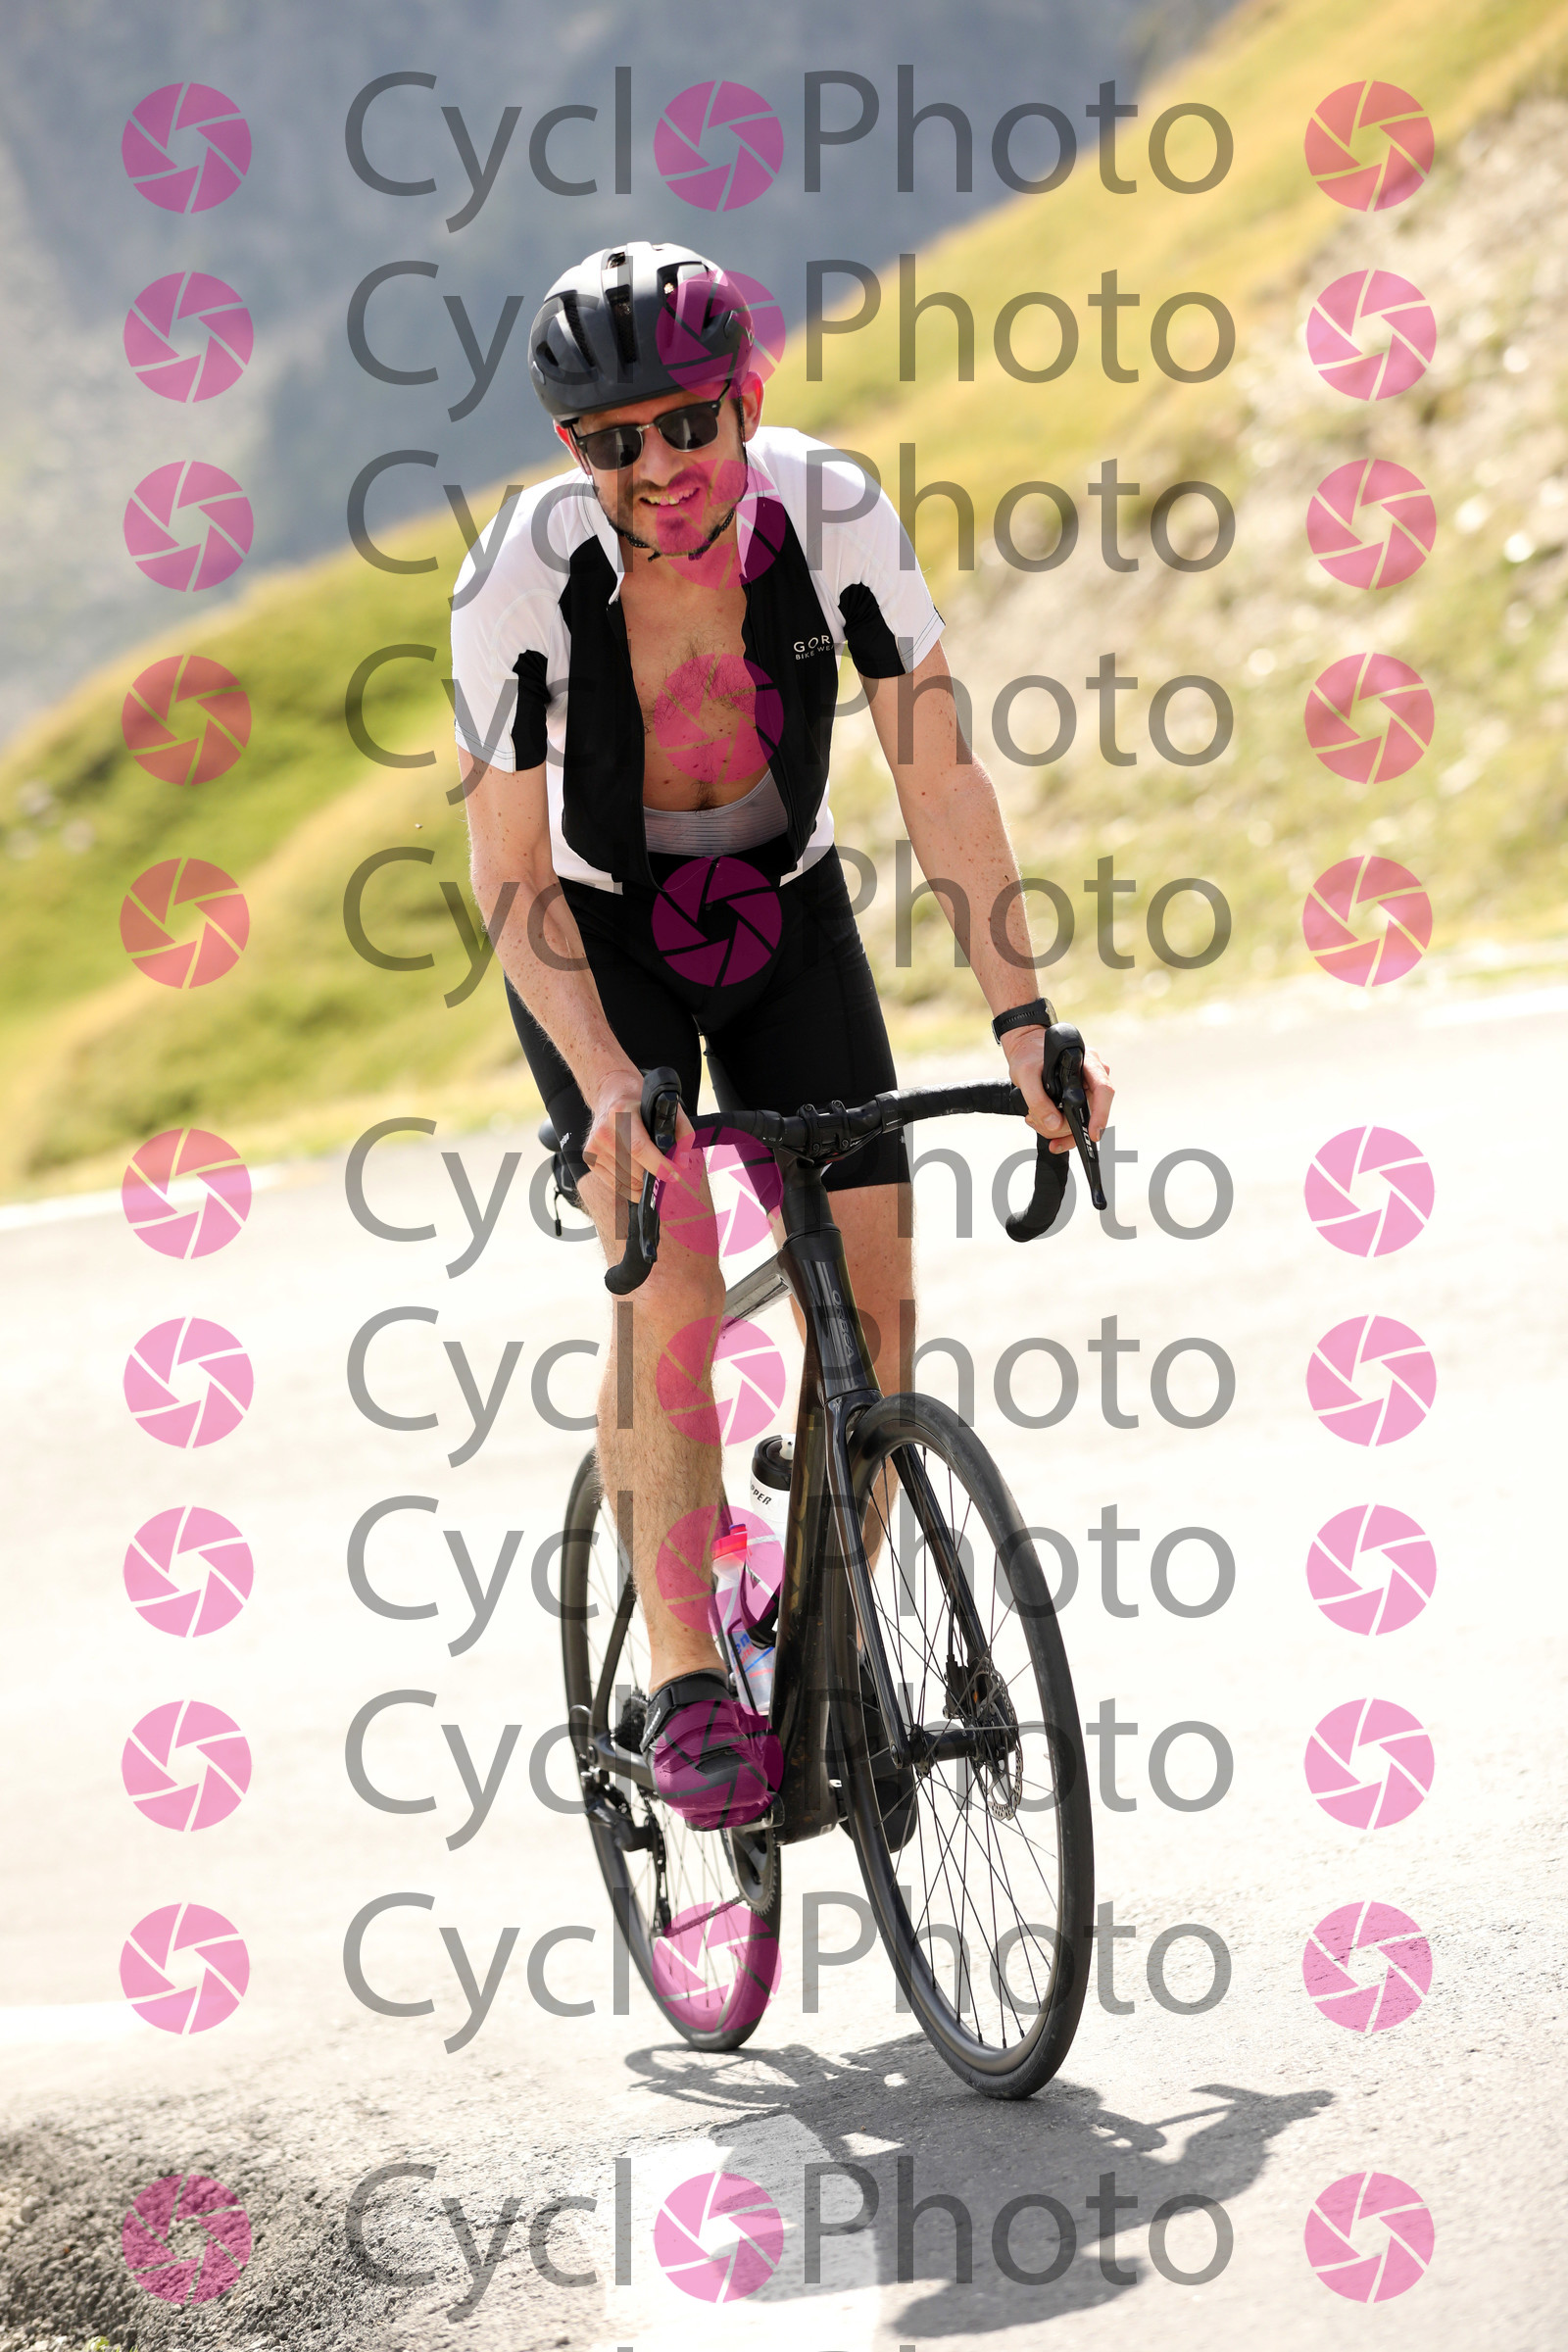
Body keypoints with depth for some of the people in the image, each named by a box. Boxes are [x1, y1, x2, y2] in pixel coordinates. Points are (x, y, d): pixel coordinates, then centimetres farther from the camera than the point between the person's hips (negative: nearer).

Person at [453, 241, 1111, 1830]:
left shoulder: (831, 514, -24)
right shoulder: (523, 578, -28)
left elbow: (941, 780, -20)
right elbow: (510, 879, -23)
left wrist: (1025, 1029, -25)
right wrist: (611, 1088, -35)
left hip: (785, 919, 2)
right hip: (598, 941, -2)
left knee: (871, 1299, -10)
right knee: (671, 1286, -22)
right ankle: (685, 1686, -16)